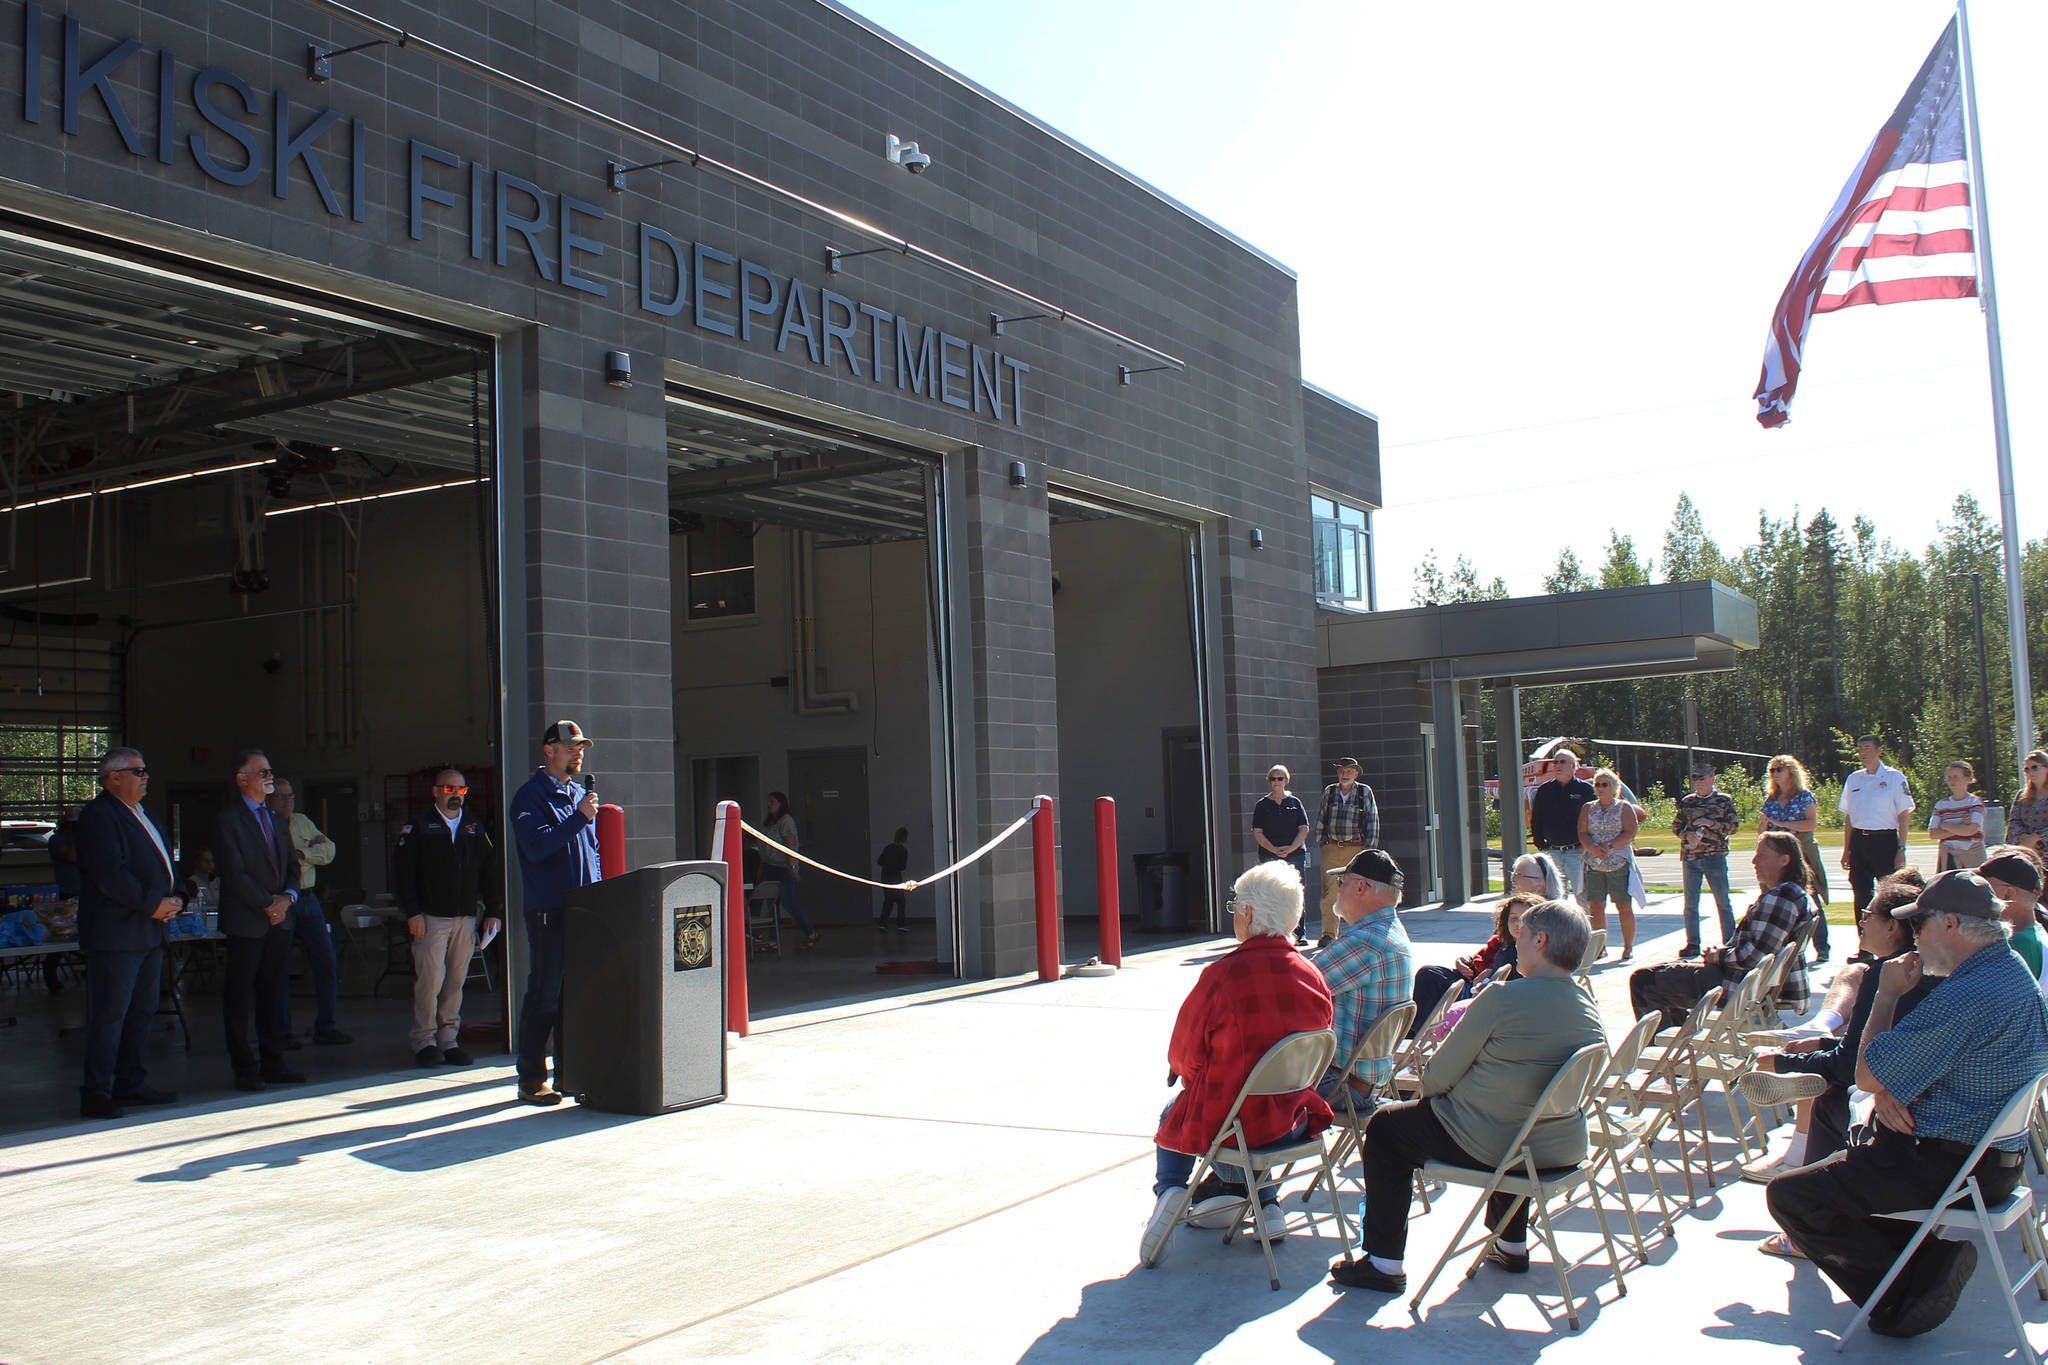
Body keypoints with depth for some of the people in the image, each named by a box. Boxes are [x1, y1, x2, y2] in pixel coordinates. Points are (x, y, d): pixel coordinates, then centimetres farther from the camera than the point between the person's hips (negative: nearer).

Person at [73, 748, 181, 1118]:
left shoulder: (143, 815, 20)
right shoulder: (98, 815, -10)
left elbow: (162, 866, 23)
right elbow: (109, 873, -20)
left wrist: (171, 902, 5)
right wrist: (152, 904, -15)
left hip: (150, 933, 9)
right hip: (115, 933, -9)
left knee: (143, 1012, 13)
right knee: (108, 1015, -6)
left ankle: (130, 1084, 23)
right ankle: (96, 1094, 0)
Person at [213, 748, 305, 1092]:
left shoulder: (276, 818, 16)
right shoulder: (228, 819, -8)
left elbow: (292, 865, 16)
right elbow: (235, 874, -14)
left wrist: (287, 898, -3)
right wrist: (268, 904, -12)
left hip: (279, 920, 7)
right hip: (246, 922, -7)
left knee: (272, 994, 11)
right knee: (239, 998, 1)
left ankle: (272, 1064, 17)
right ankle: (245, 1069, 8)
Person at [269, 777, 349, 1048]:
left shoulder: (302, 821, 16)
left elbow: (329, 851, 7)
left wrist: (300, 853, -8)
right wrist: (311, 845, -8)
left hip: (307, 901, 5)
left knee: (327, 963, 2)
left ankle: (325, 1028, 10)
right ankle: (282, 1032, 8)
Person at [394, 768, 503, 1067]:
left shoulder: (475, 828, 14)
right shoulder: (419, 826, 2)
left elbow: (491, 871, 15)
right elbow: (402, 871, -3)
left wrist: (494, 911, 7)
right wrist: (412, 912, -10)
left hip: (466, 917, 4)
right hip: (430, 918, -4)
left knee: (456, 981, 5)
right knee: (430, 978, -8)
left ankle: (449, 1039, 13)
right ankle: (424, 1040, 3)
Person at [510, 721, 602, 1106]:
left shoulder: (580, 794, 18)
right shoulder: (531, 795, -5)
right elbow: (536, 846, -18)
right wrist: (579, 818, -21)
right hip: (549, 911, -7)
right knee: (545, 995, -4)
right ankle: (531, 1079, 2)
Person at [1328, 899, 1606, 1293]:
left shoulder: (1502, 998, -21)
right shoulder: (1589, 1008, 0)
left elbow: (1438, 1078, -13)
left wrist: (1428, 1083, 10)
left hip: (1491, 1146, -7)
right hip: (1564, 1148, 7)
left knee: (1385, 1128, 13)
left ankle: (1385, 1263, 15)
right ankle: (1512, 1245, 46)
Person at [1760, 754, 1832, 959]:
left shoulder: (1804, 796, 1)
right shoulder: (1770, 800, 13)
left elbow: (1812, 823, -12)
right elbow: (1761, 832, 15)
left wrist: (1781, 823, -15)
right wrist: (1764, 823, -8)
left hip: (1803, 855, -4)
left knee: (1811, 900, -5)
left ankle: (1821, 948, 1)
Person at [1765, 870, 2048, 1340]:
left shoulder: (1966, 997, -27)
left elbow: (1867, 1076, -18)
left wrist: (1888, 995, -7)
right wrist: (1890, 1093, -4)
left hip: (1950, 1166, -10)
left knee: (1788, 1195, -7)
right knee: (1831, 1169, 28)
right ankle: (1936, 1256, 12)